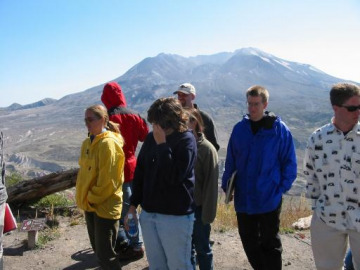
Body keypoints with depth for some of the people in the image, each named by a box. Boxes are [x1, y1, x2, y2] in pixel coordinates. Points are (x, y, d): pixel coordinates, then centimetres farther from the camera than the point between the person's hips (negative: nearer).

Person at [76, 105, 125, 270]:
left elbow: (107, 180, -21)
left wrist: (92, 199, -12)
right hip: (90, 205, 9)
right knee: (98, 249, 19)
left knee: (105, 254, -2)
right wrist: (83, 197, 10)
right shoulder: (88, 142, 9)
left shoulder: (108, 143, -18)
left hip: (105, 206, -9)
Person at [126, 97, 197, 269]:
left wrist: (162, 144, -22)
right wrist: (133, 205, 9)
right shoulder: (150, 139, 4)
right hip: (148, 214, 6)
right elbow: (139, 173, 11)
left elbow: (174, 176, -23)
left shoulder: (186, 139, -12)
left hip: (176, 217, -5)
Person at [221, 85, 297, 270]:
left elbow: (289, 162, -4)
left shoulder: (279, 129, -8)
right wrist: (226, 184, 1)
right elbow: (230, 161, 6)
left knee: (269, 244, 10)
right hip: (243, 198, 4)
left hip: (269, 198, -4)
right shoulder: (239, 128, 2)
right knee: (249, 241, 17)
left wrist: (282, 187, -11)